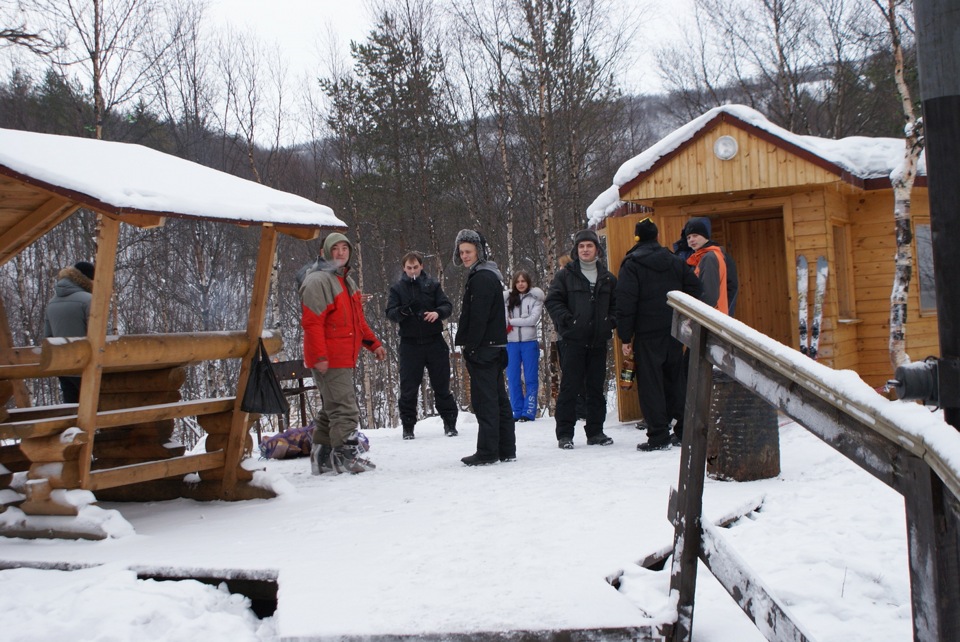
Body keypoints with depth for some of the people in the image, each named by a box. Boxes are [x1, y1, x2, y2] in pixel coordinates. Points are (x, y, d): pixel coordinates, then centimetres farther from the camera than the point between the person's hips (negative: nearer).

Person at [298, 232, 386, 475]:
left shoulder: (347, 281, 20)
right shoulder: (318, 281, -11)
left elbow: (358, 320, 28)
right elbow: (311, 321, -18)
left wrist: (373, 344, 19)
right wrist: (320, 356, -23)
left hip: (344, 359, 10)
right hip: (328, 360, -10)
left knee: (332, 408, 14)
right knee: (345, 408, -11)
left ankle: (322, 456, 21)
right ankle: (346, 455, -6)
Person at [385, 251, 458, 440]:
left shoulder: (432, 284, 6)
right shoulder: (397, 288, 5)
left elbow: (447, 305, 2)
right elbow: (390, 313, -4)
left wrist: (438, 312, -21)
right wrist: (403, 311, -26)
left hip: (434, 341, 0)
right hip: (410, 344, 0)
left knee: (442, 385, 7)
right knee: (408, 388, 1)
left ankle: (449, 423, 16)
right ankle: (408, 426, 11)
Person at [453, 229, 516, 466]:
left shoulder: (481, 278, -14)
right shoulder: (490, 275, 19)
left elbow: (478, 317, -20)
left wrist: (469, 346, -18)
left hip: (483, 347, -11)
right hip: (494, 347, 11)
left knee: (484, 399, -7)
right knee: (499, 398, 12)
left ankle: (487, 451, -5)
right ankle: (506, 449, 17)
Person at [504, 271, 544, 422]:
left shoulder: (535, 298, 1)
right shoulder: (507, 298, 9)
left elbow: (533, 319, -9)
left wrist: (511, 321, -7)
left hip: (529, 342, -3)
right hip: (511, 343, 3)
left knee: (530, 379, 0)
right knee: (513, 379, 4)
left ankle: (529, 412, 2)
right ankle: (517, 412, 10)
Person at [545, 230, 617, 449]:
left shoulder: (607, 278, 14)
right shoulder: (565, 275, 3)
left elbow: (616, 303, 20)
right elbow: (552, 301, -2)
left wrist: (611, 321, 3)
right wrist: (565, 319, -14)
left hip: (598, 341, 4)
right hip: (572, 340, -3)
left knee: (596, 387, 8)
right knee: (570, 387, -3)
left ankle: (595, 431, 17)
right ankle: (565, 433, 2)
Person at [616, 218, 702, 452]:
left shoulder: (631, 264, -5)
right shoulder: (676, 262, 10)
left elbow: (626, 302, -11)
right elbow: (694, 290, 10)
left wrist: (625, 337, -8)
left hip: (647, 335, -5)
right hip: (674, 332, 5)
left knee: (650, 383, -2)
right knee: (676, 380, 13)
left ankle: (658, 436, -5)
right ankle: (684, 431, 15)